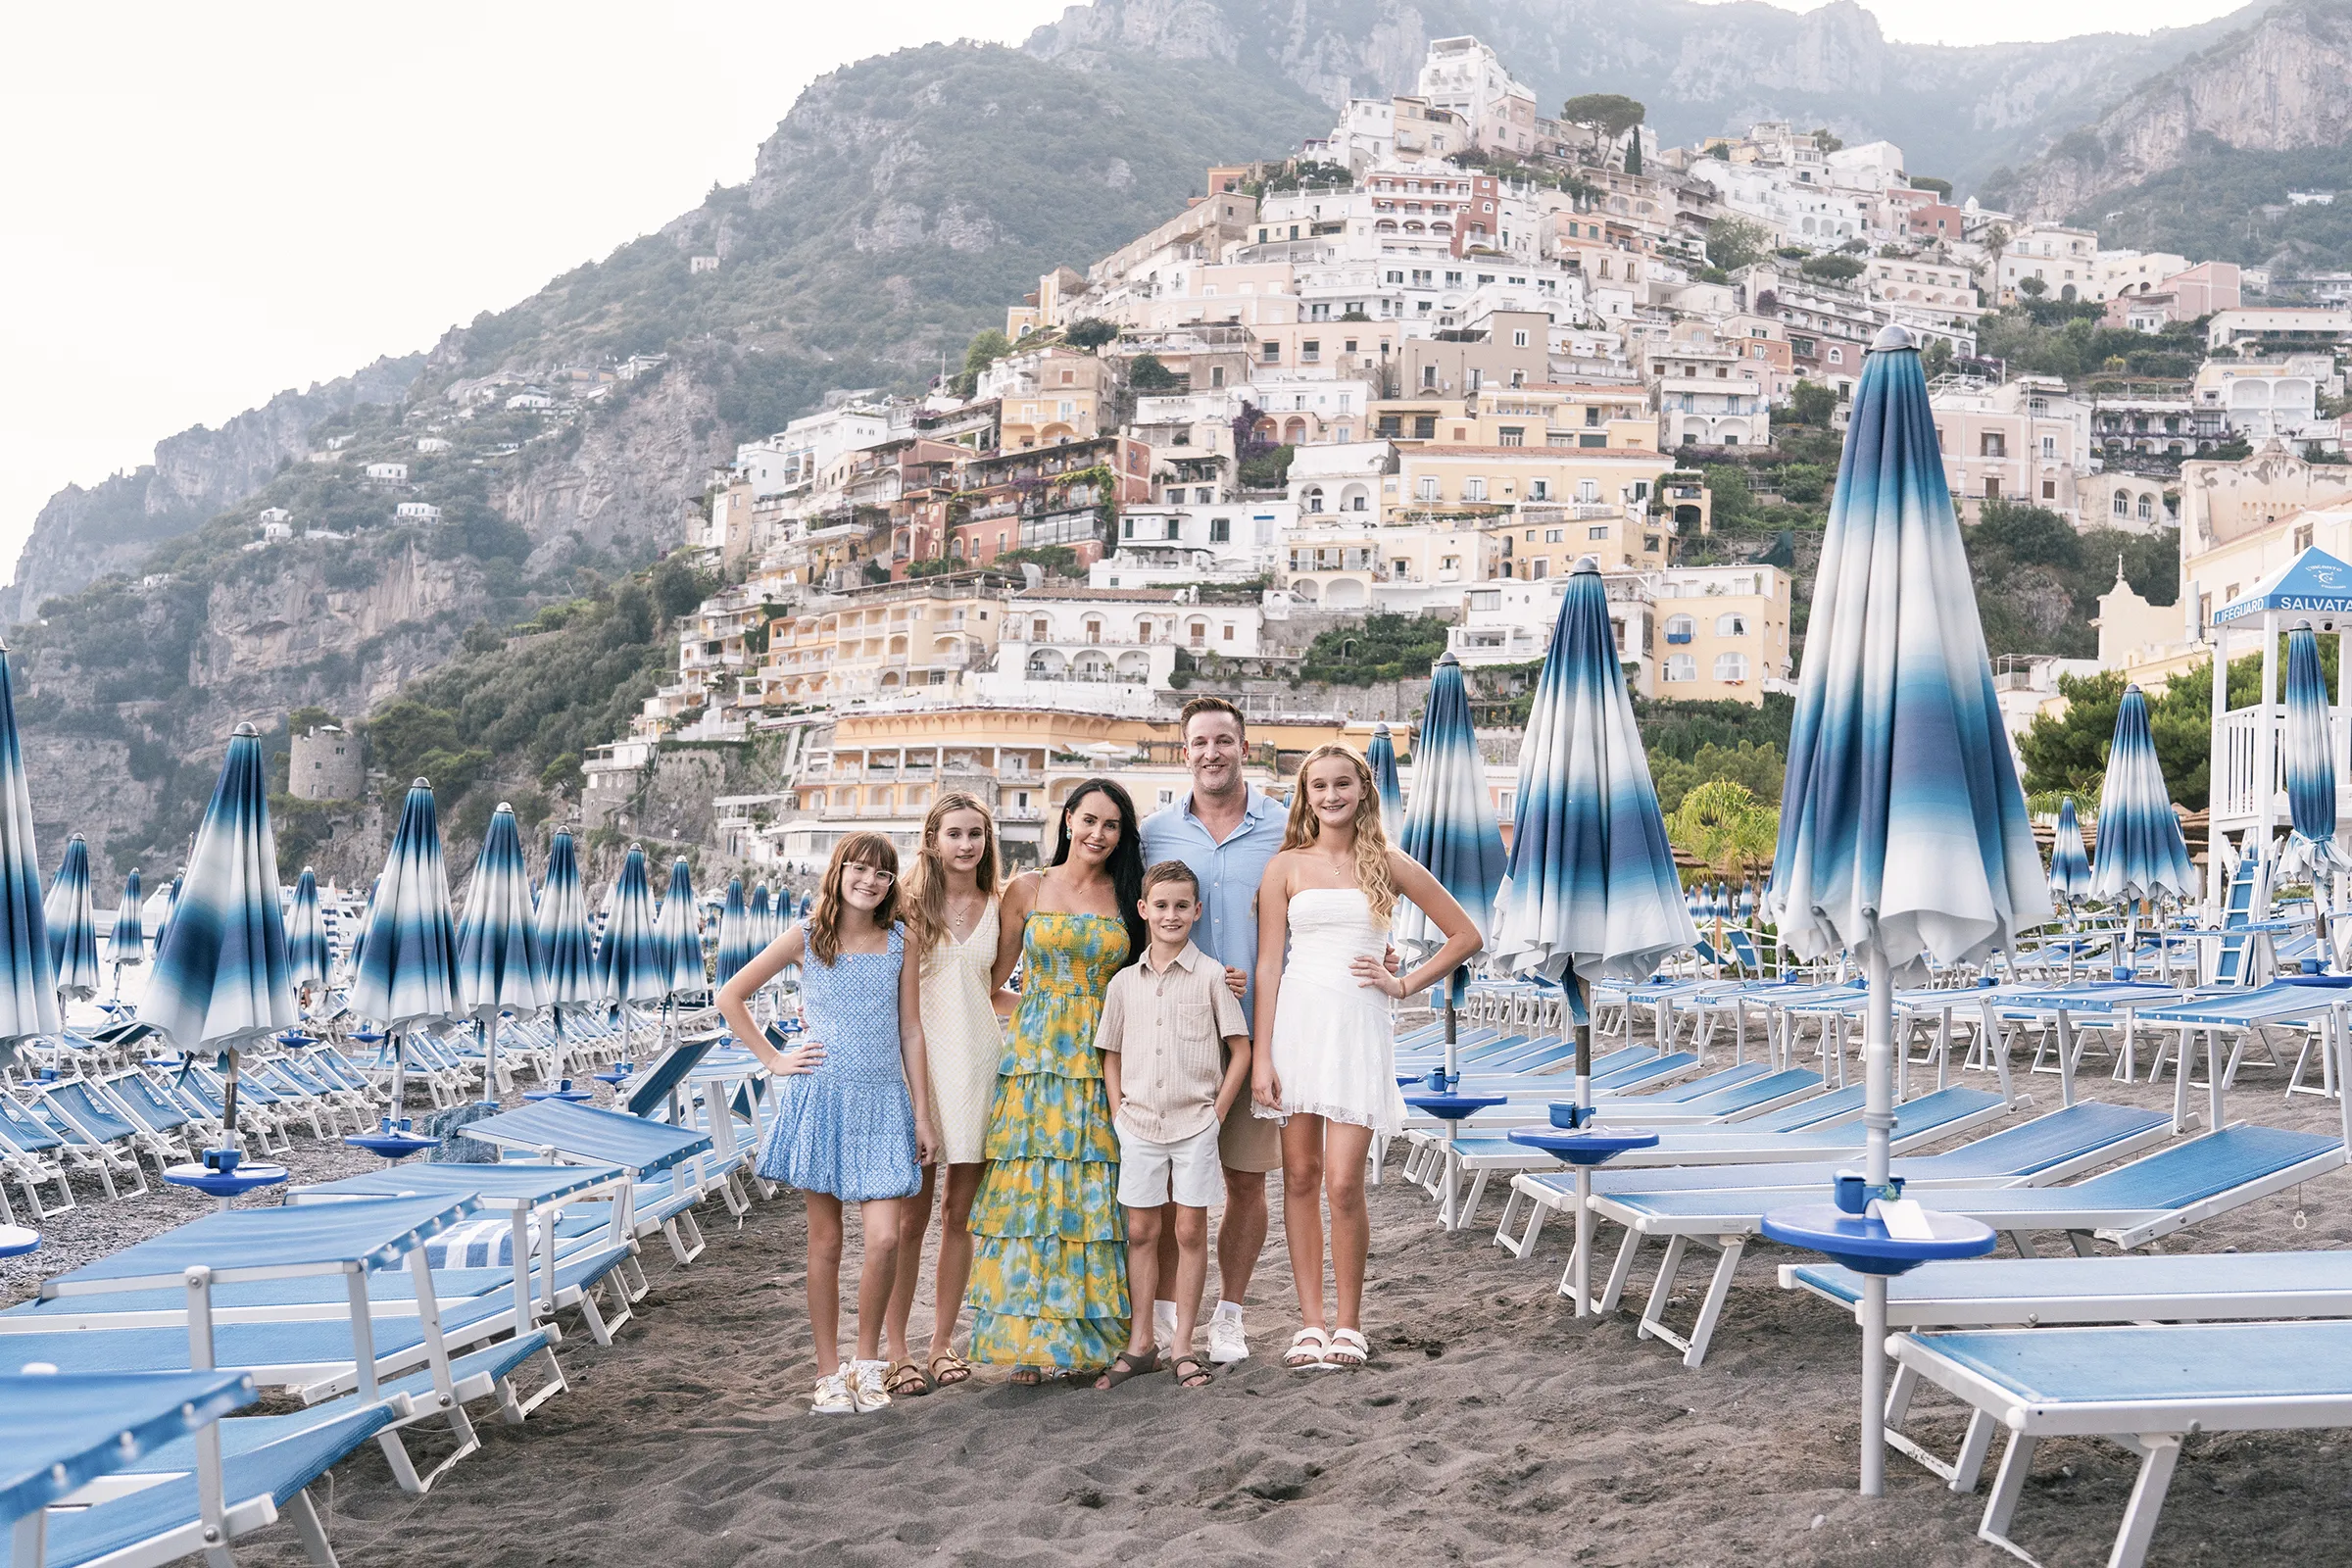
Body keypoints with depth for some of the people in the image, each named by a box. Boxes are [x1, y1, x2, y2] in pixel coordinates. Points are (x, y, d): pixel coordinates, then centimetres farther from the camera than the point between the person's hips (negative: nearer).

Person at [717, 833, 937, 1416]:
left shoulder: (899, 943, 7)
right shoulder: (806, 938, 1)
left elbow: (911, 1033, 9)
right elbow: (730, 997, 6)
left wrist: (922, 1114, 7)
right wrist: (773, 1059, 1)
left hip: (882, 1104, 1)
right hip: (819, 1099, -1)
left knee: (884, 1238, -11)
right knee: (825, 1243, 4)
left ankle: (867, 1361, 9)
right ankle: (829, 1373, 15)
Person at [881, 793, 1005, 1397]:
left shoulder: (995, 907, 11)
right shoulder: (912, 903, 1)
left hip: (979, 1063, 3)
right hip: (919, 1060, -3)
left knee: (960, 1212, 8)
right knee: (910, 1217, -3)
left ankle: (943, 1343, 17)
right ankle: (895, 1350, 5)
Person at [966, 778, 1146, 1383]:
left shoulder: (1129, 896, 7)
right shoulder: (1026, 890, 5)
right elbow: (996, 976, 7)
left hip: (1105, 1057, 1)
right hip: (1036, 1055, 0)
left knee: (1096, 1194, -2)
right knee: (1030, 1189, -5)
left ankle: (1093, 1338, 5)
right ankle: (1030, 1338, 1)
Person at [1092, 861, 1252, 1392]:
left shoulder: (1210, 975, -3)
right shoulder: (1124, 982, 6)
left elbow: (1240, 1050, -1)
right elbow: (1111, 1054, 14)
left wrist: (1217, 1113, -6)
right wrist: (1119, 1111, 3)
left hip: (1195, 1123, -2)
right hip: (1139, 1124, 3)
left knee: (1191, 1230, 2)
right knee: (1141, 1232, 7)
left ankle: (1182, 1345, 10)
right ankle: (1140, 1344, 15)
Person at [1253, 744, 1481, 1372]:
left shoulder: (1390, 865, 7)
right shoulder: (1286, 868, 7)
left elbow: (1465, 935, 13)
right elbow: (1268, 965, 3)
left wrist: (1404, 984, 5)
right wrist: (1261, 1057, -3)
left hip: (1359, 1025, -1)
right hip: (1296, 1020, 1)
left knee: (1343, 1183, -7)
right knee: (1300, 1178, 3)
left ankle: (1349, 1323, 8)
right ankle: (1310, 1322, 13)